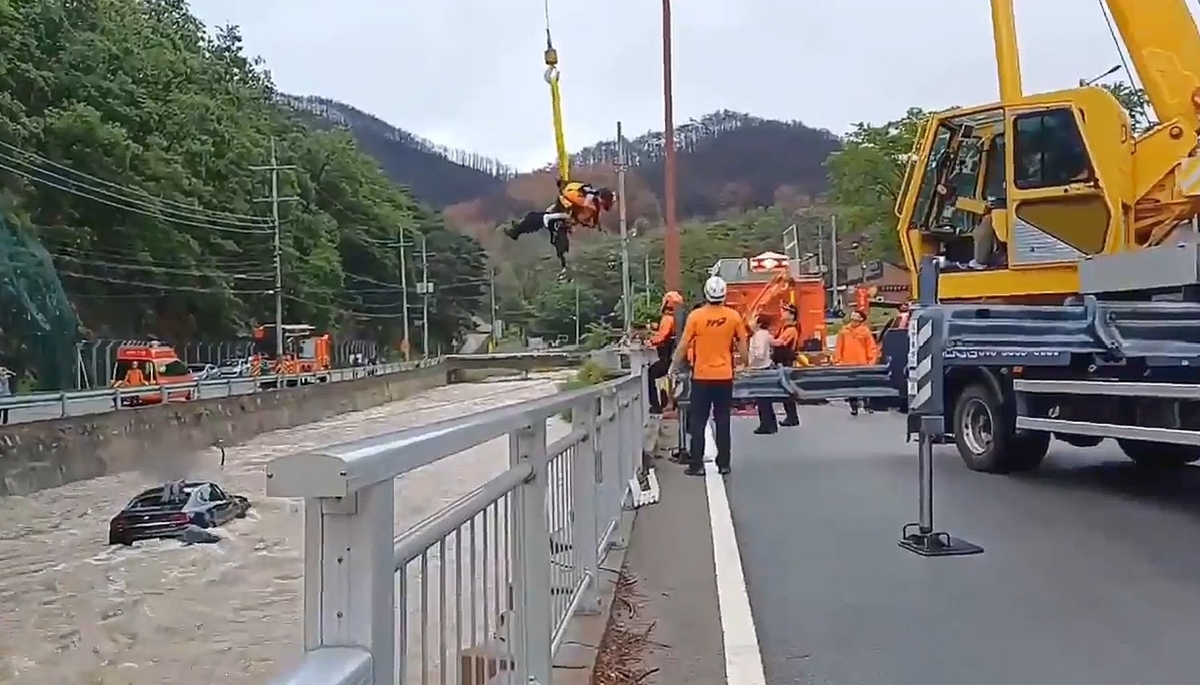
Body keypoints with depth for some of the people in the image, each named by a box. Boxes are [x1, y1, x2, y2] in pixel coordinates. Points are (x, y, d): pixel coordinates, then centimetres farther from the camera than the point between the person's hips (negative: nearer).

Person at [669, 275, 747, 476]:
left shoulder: (696, 316, -10)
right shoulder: (734, 316, -4)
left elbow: (683, 345, -6)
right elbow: (742, 345, 3)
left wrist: (673, 367, 7)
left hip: (701, 376, -2)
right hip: (724, 376, 2)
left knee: (698, 421, 6)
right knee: (723, 421, 11)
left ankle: (697, 465, 6)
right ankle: (724, 464, 14)